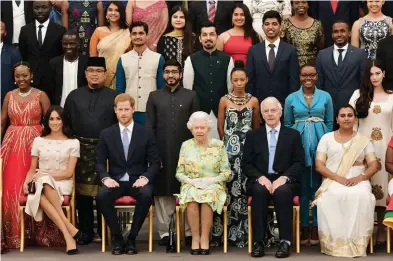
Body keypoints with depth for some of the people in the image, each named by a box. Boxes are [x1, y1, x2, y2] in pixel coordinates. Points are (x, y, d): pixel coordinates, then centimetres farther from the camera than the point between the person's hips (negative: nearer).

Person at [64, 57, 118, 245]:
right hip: (81, 149, 2)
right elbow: (66, 123, 9)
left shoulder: (113, 96, 4)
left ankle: (105, 231, 14)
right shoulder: (74, 96, 11)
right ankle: (86, 232, 15)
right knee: (82, 191, 5)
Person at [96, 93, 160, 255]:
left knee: (146, 195, -35)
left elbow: (155, 162, 2)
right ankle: (117, 237, -13)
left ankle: (132, 238, -17)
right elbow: (99, 162, 5)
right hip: (115, 181, 1)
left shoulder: (146, 133, 5)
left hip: (138, 181, -1)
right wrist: (106, 178, -15)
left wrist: (145, 177, -16)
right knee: (101, 196, -32)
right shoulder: (106, 134, 7)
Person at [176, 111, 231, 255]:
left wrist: (210, 180, -15)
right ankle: (195, 238, -26)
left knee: (208, 195, -35)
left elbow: (227, 173, 0)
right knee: (192, 196, -34)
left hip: (213, 186, -1)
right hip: (190, 186, 1)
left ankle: (205, 239, -28)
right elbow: (179, 173, 5)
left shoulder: (219, 145, 3)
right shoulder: (186, 145, 7)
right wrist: (192, 181, -14)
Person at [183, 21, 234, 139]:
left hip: (221, 112, 1)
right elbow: (187, 87, 2)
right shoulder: (191, 60, 1)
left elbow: (231, 86, 5)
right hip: (199, 111, -1)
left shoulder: (227, 59, 4)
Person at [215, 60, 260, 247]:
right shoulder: (224, 100, 4)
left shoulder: (253, 101, 7)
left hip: (248, 148, 1)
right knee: (229, 186, -5)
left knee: (245, 186, -4)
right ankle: (229, 230, 3)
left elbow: (257, 127, 15)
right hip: (229, 148, -1)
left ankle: (243, 230, 4)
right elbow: (220, 127, 9)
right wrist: (227, 142, 11)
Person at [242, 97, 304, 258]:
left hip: (284, 181, -1)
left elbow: (299, 163, 2)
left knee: (282, 191, -35)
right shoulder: (252, 135, 12)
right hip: (260, 180, 1)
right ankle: (258, 241, -32)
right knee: (260, 190, -34)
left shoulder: (293, 135, 10)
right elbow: (246, 164, 5)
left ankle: (285, 241, -31)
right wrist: (260, 177, -14)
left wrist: (284, 178, -16)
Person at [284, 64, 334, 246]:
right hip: (299, 144, 0)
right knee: (302, 186, 2)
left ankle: (316, 227, 10)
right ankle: (304, 227, 8)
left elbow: (330, 123, 9)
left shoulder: (325, 97, 6)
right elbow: (287, 125, 11)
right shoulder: (291, 99, 6)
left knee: (318, 185, 3)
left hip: (320, 143, 0)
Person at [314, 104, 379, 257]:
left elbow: (374, 165, 7)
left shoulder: (364, 140, 16)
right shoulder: (327, 138, 13)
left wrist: (359, 177, -14)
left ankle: (356, 243, -30)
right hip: (333, 181, 0)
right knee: (333, 197, -37)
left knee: (361, 196, -36)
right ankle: (335, 242, -31)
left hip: (358, 182, 0)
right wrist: (337, 177, -14)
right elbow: (319, 165, 4)